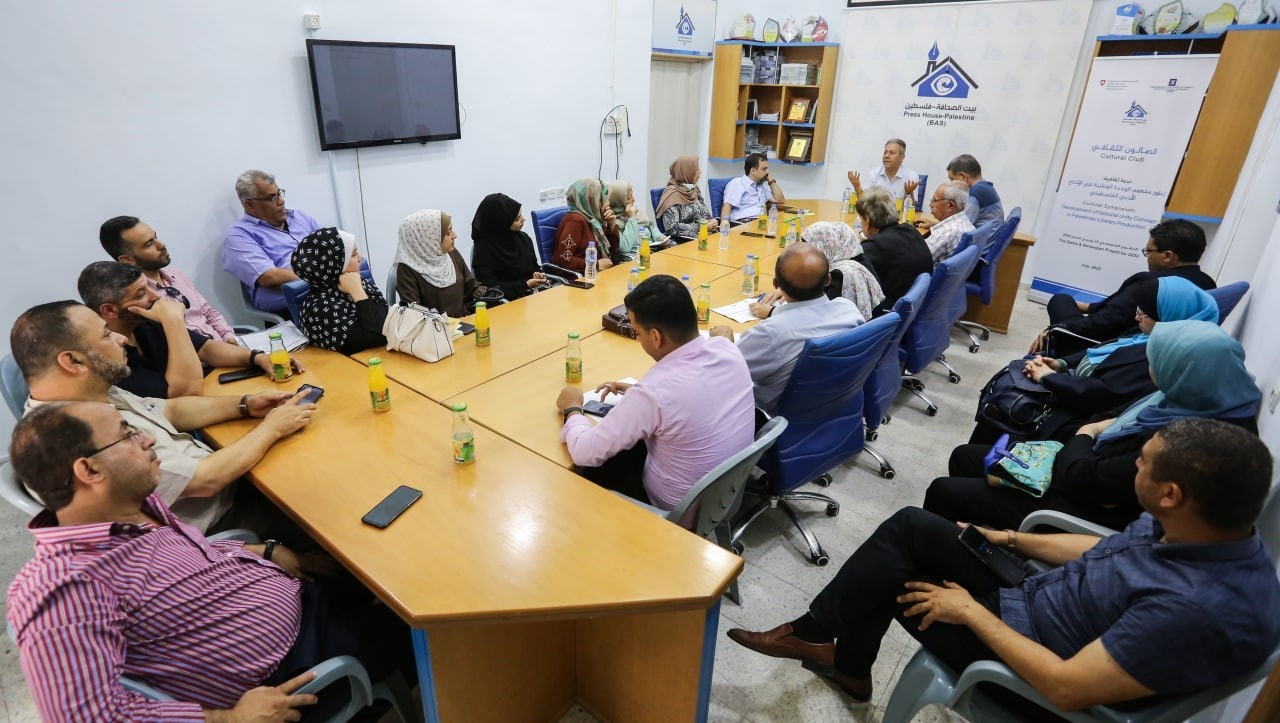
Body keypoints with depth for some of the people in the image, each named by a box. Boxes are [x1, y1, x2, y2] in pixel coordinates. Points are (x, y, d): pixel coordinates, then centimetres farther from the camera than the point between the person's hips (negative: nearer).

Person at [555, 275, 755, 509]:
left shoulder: (654, 392, -34)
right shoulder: (728, 349, -14)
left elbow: (586, 453, -22)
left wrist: (572, 410, -3)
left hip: (681, 508, -6)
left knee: (589, 473, 18)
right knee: (634, 447, 25)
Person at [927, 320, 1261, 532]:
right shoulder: (1214, 399, -7)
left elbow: (1083, 482, -26)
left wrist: (1083, 436, -8)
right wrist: (1104, 426, -6)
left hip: (1090, 513, -10)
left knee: (943, 492, -6)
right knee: (964, 456, 14)